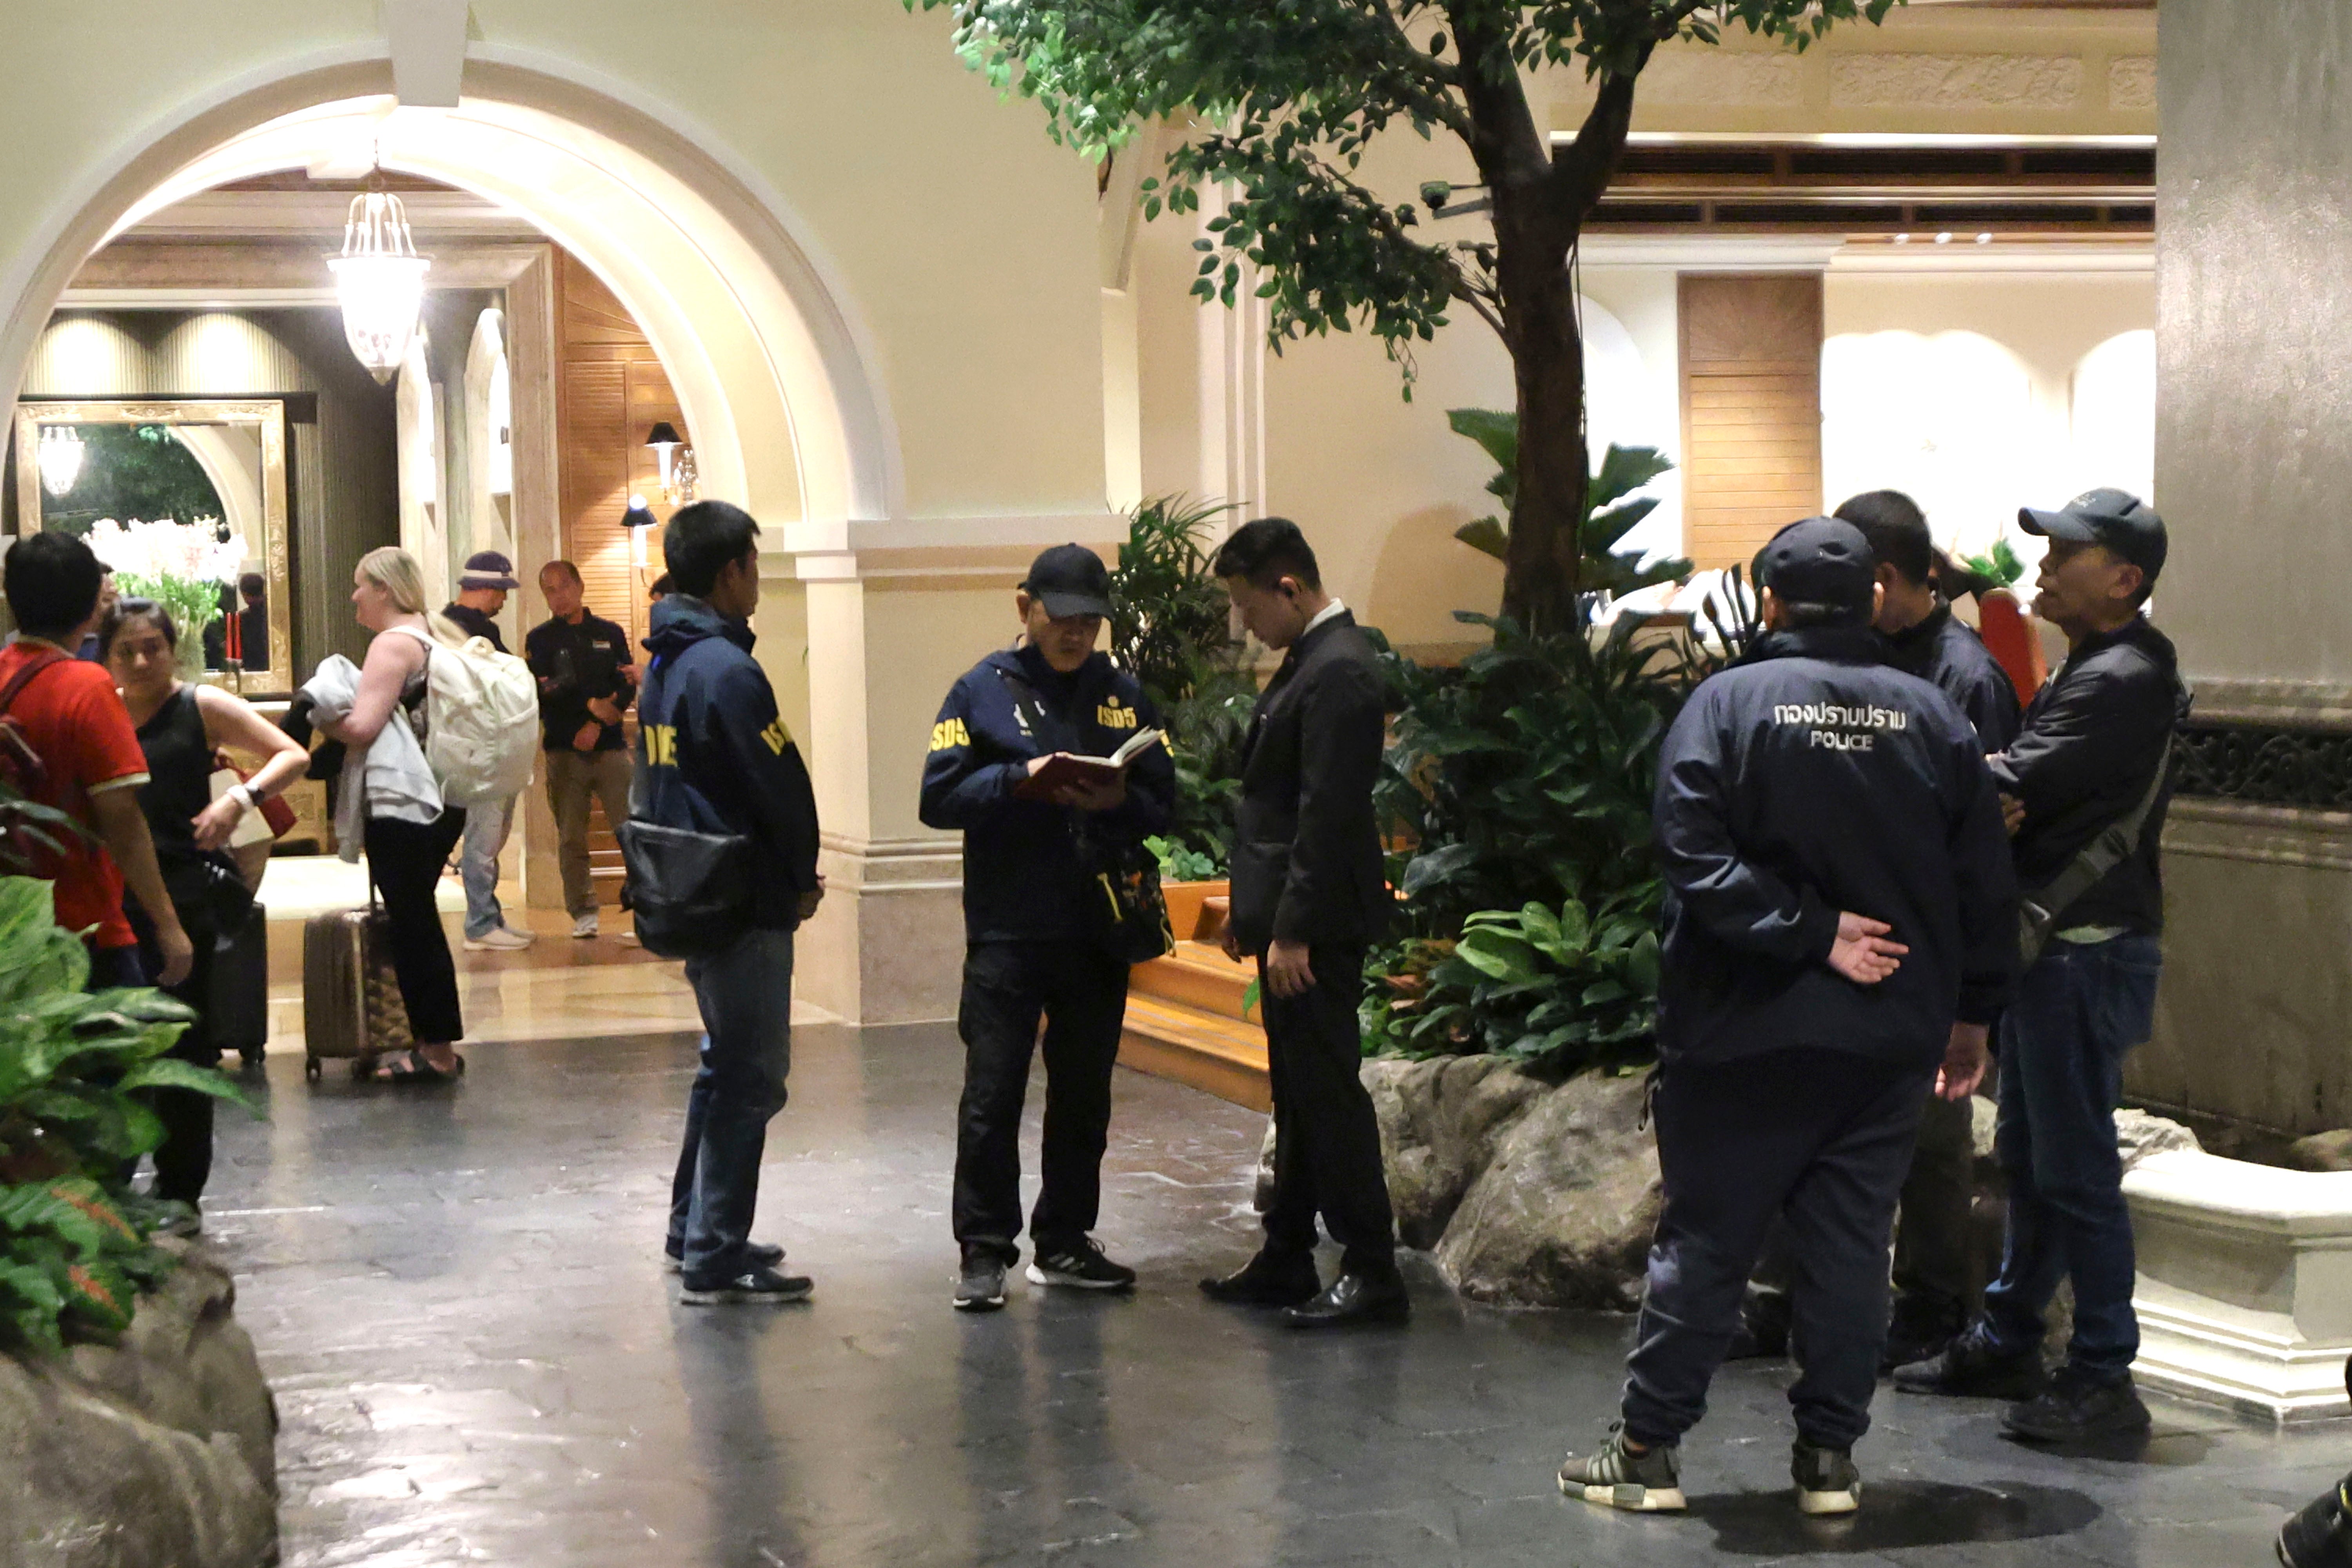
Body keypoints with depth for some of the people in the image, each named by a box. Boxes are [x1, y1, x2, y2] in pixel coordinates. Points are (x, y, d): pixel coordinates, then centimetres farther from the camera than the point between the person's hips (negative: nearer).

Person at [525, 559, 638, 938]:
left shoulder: (610, 634, 11)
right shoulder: (540, 640, 7)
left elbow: (628, 688, 2)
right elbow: (546, 692, -6)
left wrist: (598, 725, -11)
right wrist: (591, 705, -15)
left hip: (610, 747, 0)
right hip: (564, 751, 0)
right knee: (571, 839, 0)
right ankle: (584, 913, 7)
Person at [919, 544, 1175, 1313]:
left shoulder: (1122, 695, 9)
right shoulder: (984, 691, 0)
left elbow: (1163, 806, 7)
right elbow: (938, 797, -7)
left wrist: (1118, 801, -14)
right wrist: (1020, 779, -20)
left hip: (1097, 933, 4)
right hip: (1006, 932, -4)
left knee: (1083, 1097, 11)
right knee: (992, 1097, -3)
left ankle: (1064, 1243, 22)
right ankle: (985, 1251, 5)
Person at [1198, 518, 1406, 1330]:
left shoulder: (1338, 671, -17)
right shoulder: (1311, 660, 14)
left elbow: (1329, 812, -22)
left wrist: (1292, 930, -22)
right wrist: (1252, 909, 18)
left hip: (1317, 925, -10)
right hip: (1291, 916, 10)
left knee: (1327, 1091, -6)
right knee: (1298, 1094, 15)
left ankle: (1372, 1272, -1)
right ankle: (1286, 1261, 24)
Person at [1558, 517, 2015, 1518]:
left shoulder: (1728, 702, -7)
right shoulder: (1931, 718, 3)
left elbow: (1700, 860, -18)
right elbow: (1986, 884, 6)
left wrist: (1811, 934, -13)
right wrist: (1971, 1013, 14)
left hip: (1749, 1029, -3)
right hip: (1892, 1039, 3)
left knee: (1704, 1239, 5)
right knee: (1850, 1244, 10)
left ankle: (1648, 1451, 12)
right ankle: (1830, 1456, 14)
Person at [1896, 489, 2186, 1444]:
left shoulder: (2123, 681, -18)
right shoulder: (2095, 669, 17)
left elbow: (2011, 788, -19)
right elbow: (2034, 788, 13)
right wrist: (1998, 794, -6)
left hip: (2090, 955, -10)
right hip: (2055, 946, 10)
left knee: (2075, 1167, -6)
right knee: (2028, 1156, 17)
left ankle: (2104, 1381, -1)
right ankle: (2008, 1342, 27)